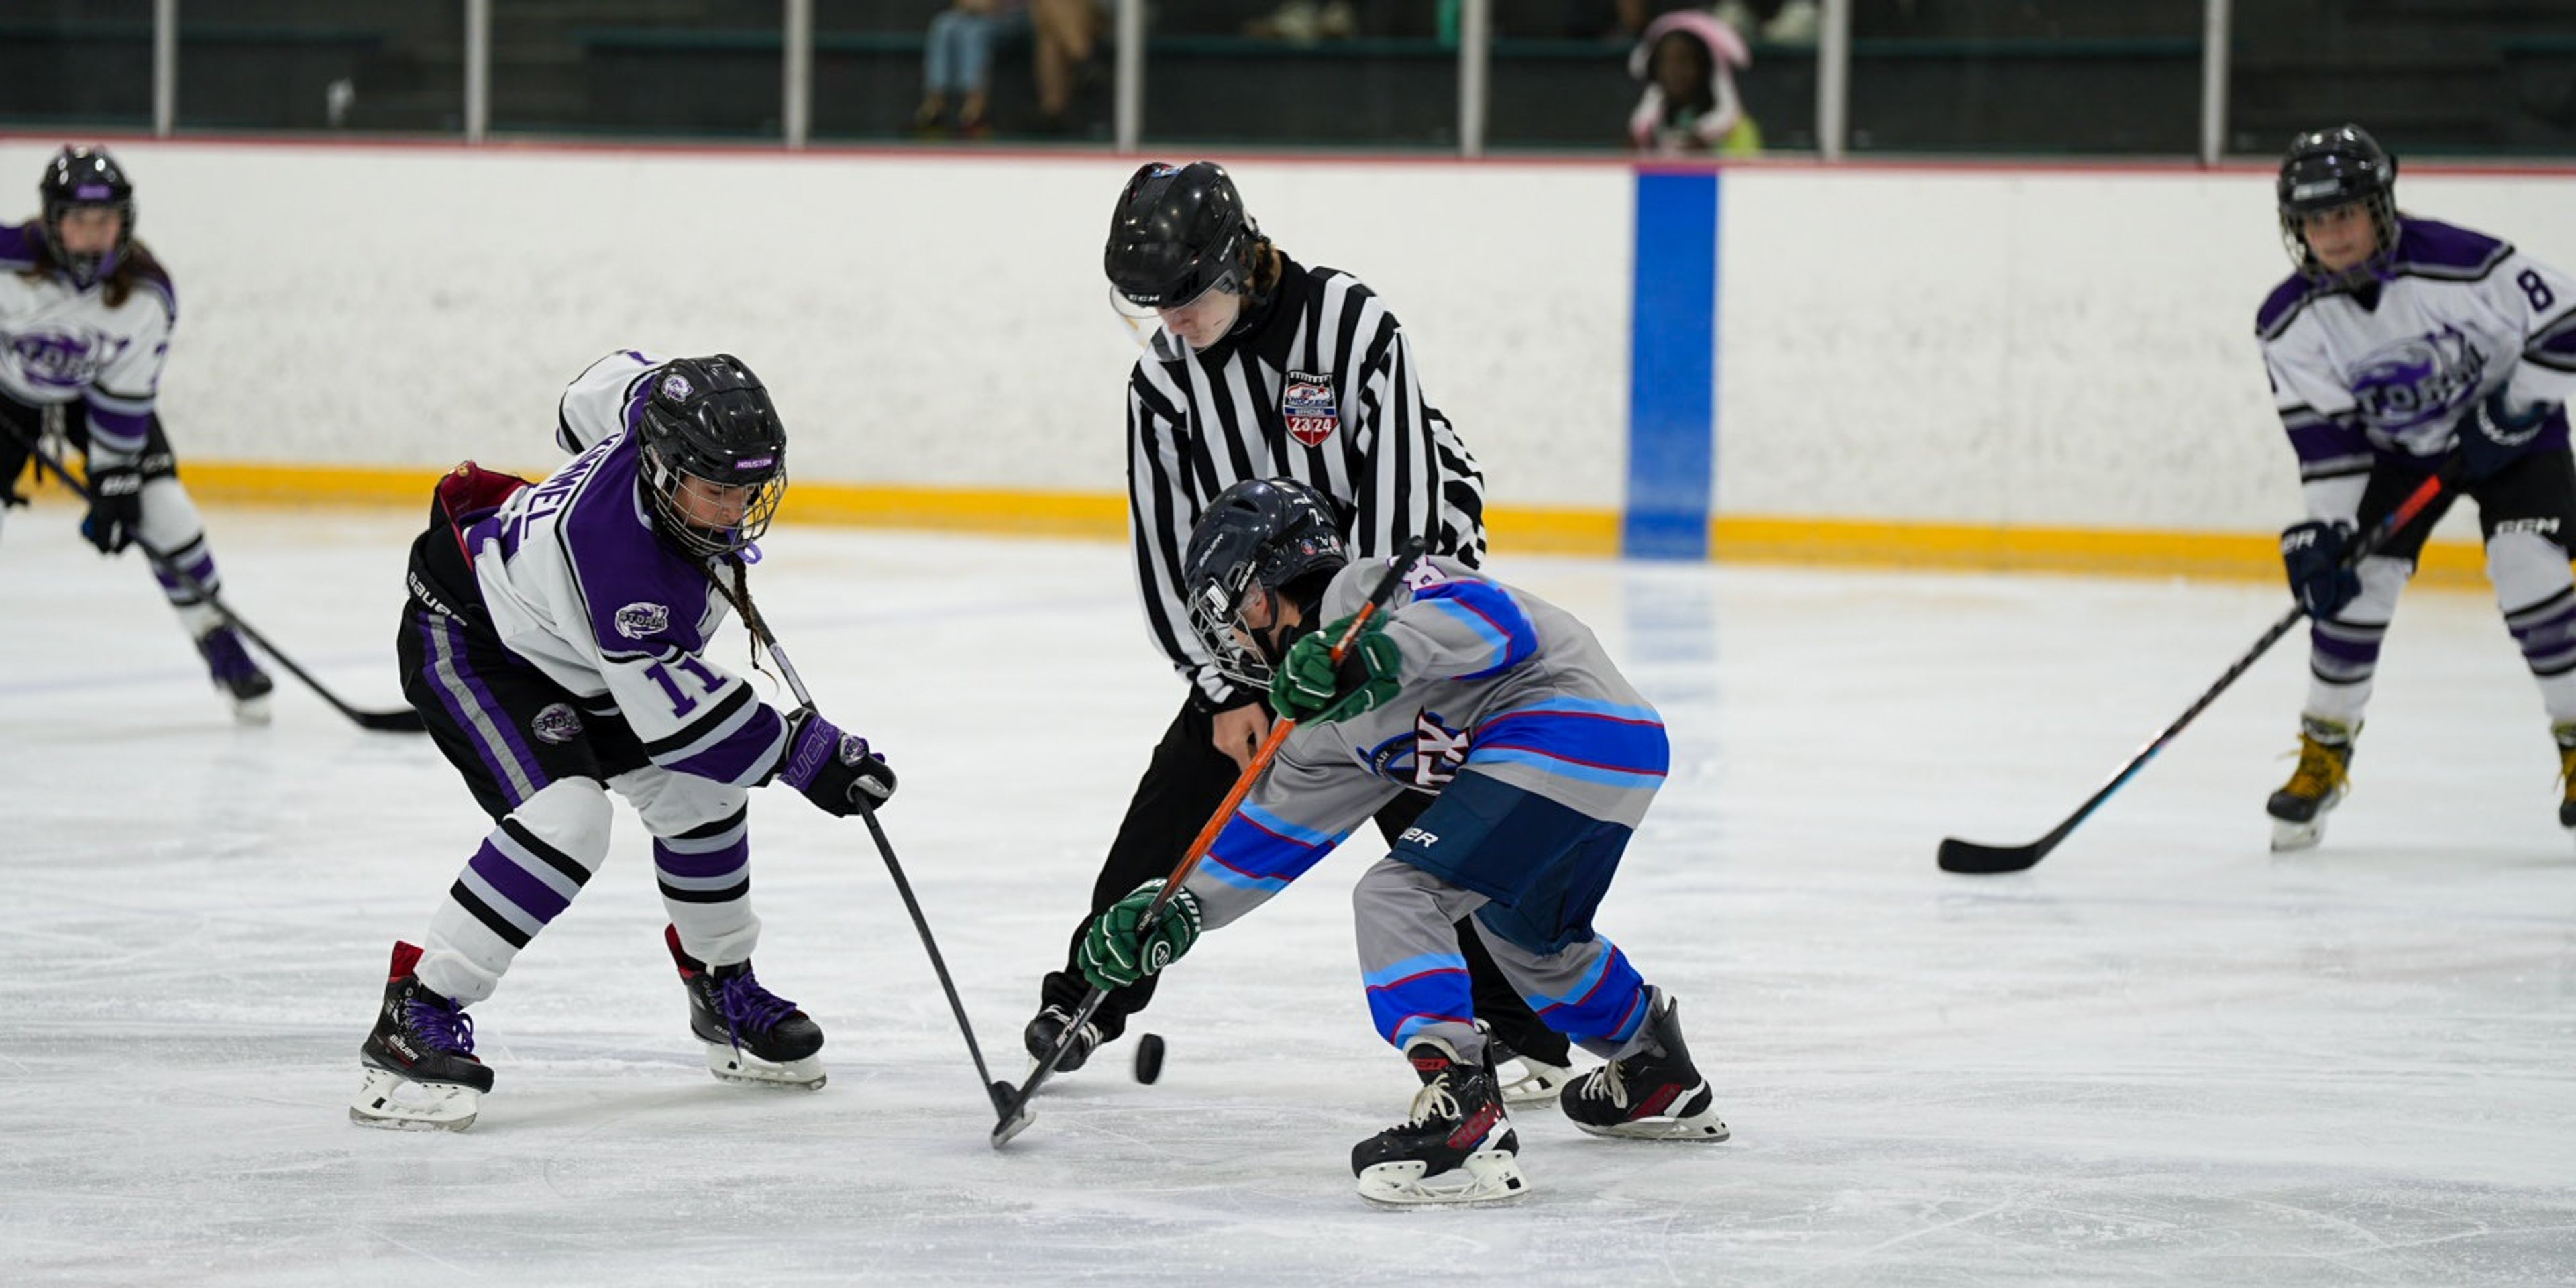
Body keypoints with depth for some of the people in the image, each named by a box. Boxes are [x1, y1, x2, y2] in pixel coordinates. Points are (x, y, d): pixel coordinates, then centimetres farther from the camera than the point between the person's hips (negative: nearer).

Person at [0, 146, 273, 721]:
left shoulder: (149, 295, -26)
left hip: (99, 395, 1)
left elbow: (125, 398, -18)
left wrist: (113, 484, -19)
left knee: (164, 512, -12)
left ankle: (221, 649, 3)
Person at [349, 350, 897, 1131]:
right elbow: (670, 706, -35)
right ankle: (415, 1016, -24)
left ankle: (724, 992, 30)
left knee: (699, 790, 9)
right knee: (565, 815, -29)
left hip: (566, 646, 9)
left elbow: (611, 384, 6)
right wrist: (803, 751, -32)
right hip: (467, 638, -9)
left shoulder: (666, 403, -20)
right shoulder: (608, 544, -42)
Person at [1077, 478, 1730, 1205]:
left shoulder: (1364, 591, -5)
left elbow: (1499, 621, -21)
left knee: (1398, 896, -14)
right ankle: (1659, 1080, 50)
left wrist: (1381, 651, -34)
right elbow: (1274, 830, 28)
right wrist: (1176, 909, 24)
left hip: (1564, 728, -11)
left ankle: (1463, 1114, -26)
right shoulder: (1330, 719, 25)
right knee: (1525, 933, 32)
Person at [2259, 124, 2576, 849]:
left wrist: (2511, 415, -23)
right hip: (2398, 452, 3)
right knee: (2354, 583, -10)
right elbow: (2324, 435, -14)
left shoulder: (2462, 265, -29)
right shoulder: (2291, 324, -17)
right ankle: (2324, 754, 7)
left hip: (2510, 433, -3)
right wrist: (2324, 531, -22)